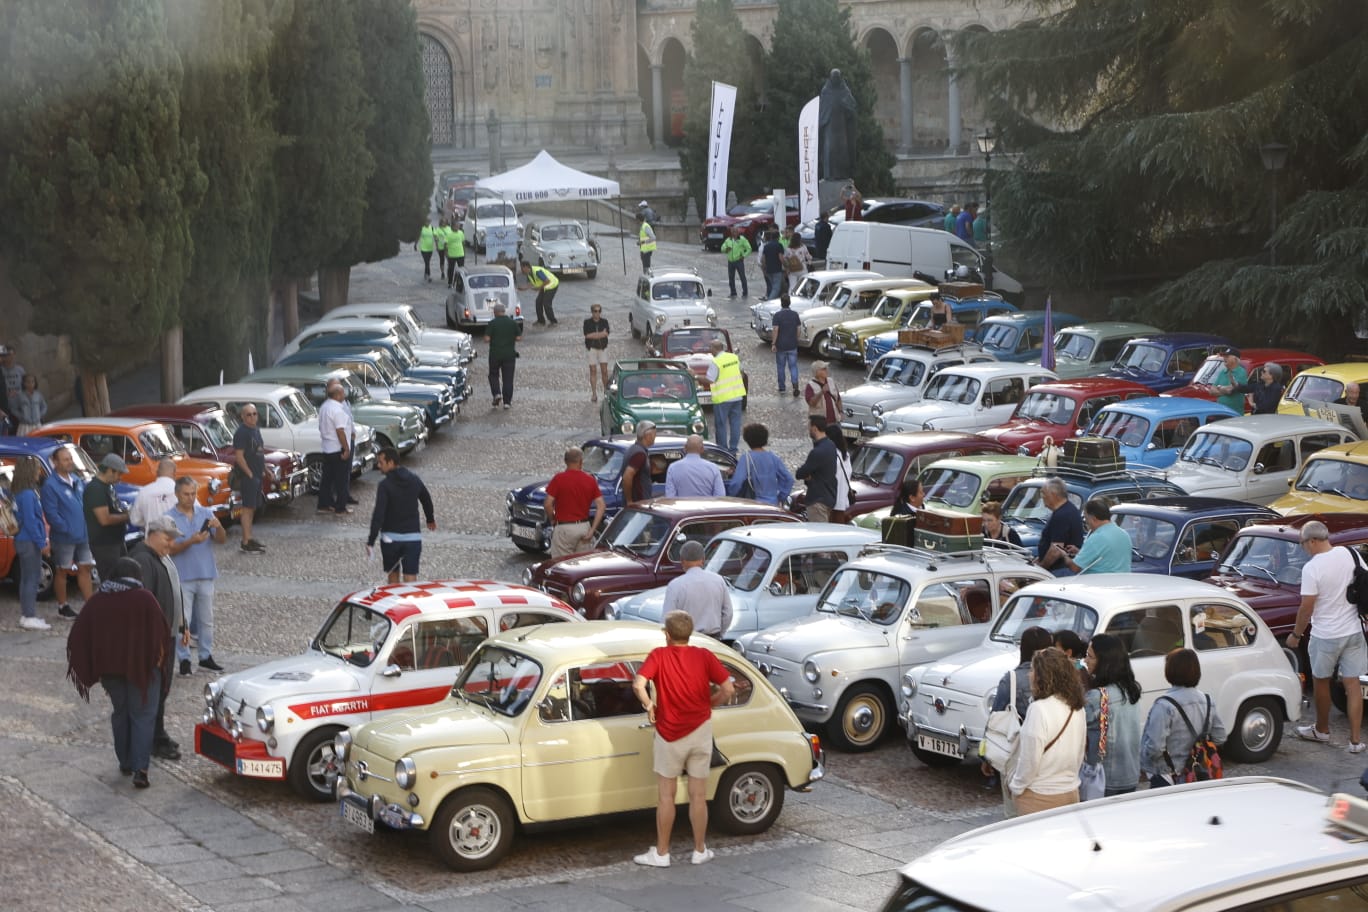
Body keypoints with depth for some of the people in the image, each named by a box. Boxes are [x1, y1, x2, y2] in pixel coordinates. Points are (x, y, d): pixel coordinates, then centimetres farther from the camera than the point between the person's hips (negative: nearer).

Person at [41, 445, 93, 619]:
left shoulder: (77, 480, 8)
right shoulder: (50, 485, -15)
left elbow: (86, 503, 17)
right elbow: (50, 513, -18)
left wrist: (86, 527, 7)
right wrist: (67, 529, -18)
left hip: (83, 535, 7)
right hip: (63, 537, -7)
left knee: (85, 569, 10)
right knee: (62, 571, 7)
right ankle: (63, 607, 17)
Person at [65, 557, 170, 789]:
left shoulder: (97, 601, 1)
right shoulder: (144, 598, -10)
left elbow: (79, 636, 2)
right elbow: (159, 633, -12)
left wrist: (92, 668, 8)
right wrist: (159, 658, 2)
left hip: (110, 668, 4)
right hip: (142, 666, -4)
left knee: (120, 713, 20)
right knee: (142, 716, 0)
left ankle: (125, 763, 25)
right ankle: (140, 769, -11)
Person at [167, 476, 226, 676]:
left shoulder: (206, 514, 6)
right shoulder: (170, 518, -5)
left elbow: (222, 540, 1)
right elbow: (170, 548, -11)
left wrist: (218, 527, -20)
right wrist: (190, 542, -26)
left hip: (206, 575, 4)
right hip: (182, 577, -4)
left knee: (207, 620, 12)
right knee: (182, 621, -2)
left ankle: (206, 657, 22)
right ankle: (184, 660, 3)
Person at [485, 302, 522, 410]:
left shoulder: (492, 323, -8)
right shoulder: (513, 323, 0)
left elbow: (487, 339, -12)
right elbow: (519, 338, 0)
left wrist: (494, 339, 9)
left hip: (495, 354, -2)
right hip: (509, 354, 2)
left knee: (493, 375, 16)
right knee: (508, 378, 6)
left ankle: (497, 394, -6)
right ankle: (507, 402, 4)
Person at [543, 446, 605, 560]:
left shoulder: (558, 479, -8)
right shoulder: (591, 480, 2)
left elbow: (548, 504, -12)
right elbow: (601, 506, -2)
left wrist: (552, 520, 7)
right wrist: (592, 530, -1)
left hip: (564, 528, -4)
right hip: (584, 527, 4)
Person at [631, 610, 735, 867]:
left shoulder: (659, 656, -10)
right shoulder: (704, 656, -6)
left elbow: (638, 684, -24)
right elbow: (729, 689, -10)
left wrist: (649, 705, -7)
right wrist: (708, 704, 6)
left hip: (669, 734, -2)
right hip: (700, 731, 2)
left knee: (666, 795, 9)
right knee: (698, 795, 11)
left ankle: (661, 853, 13)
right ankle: (700, 851, 19)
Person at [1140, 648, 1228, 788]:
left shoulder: (1165, 705, -21)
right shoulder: (1207, 701, 3)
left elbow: (1154, 746, -25)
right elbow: (1220, 738, 8)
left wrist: (1143, 766, -8)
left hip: (1166, 778, -7)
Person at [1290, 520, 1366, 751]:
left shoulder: (1312, 568, -20)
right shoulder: (1346, 554, -3)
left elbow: (1307, 608, -16)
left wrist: (1295, 634, -4)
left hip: (1326, 635, -5)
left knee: (1321, 682, 16)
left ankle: (1322, 730, 32)